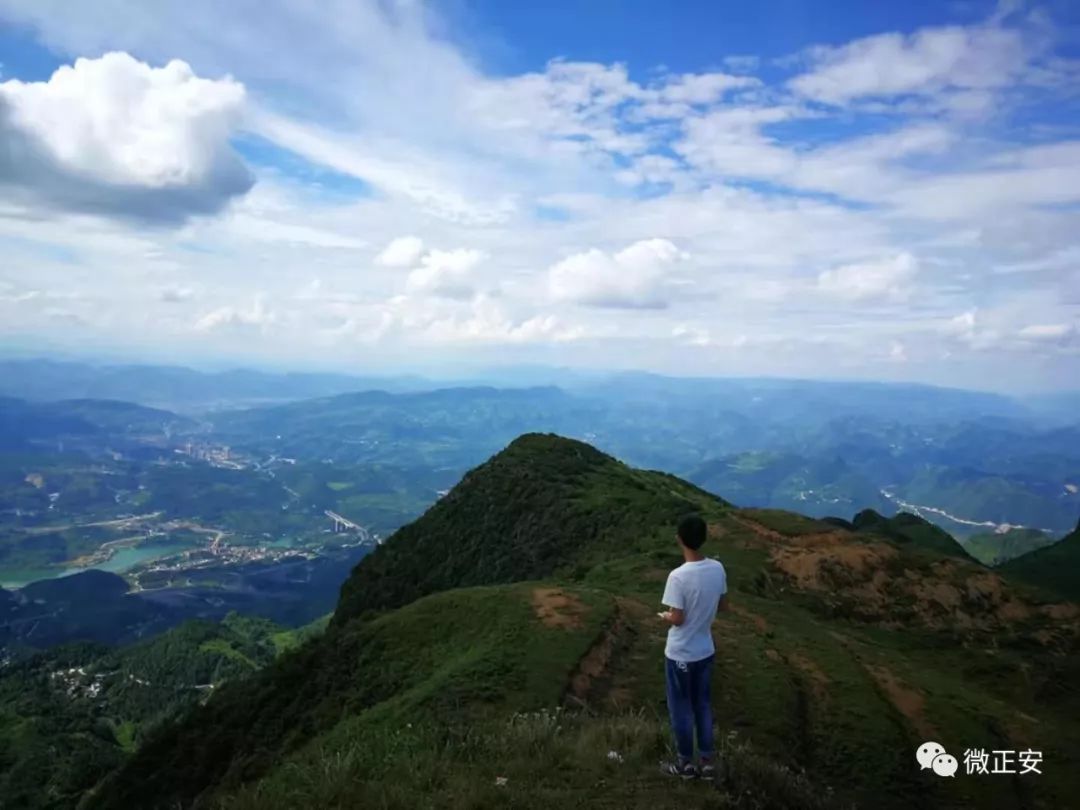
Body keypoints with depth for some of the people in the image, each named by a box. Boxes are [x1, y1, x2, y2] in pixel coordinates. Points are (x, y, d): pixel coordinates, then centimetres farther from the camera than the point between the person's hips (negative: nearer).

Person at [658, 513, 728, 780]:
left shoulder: (678, 576, -28)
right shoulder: (717, 568, -8)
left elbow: (677, 619, -22)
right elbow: (723, 605, 5)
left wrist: (663, 616, -1)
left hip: (681, 655, -6)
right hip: (706, 651, 6)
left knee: (681, 708, 14)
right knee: (703, 705, 21)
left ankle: (686, 763, 29)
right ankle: (708, 761, 31)